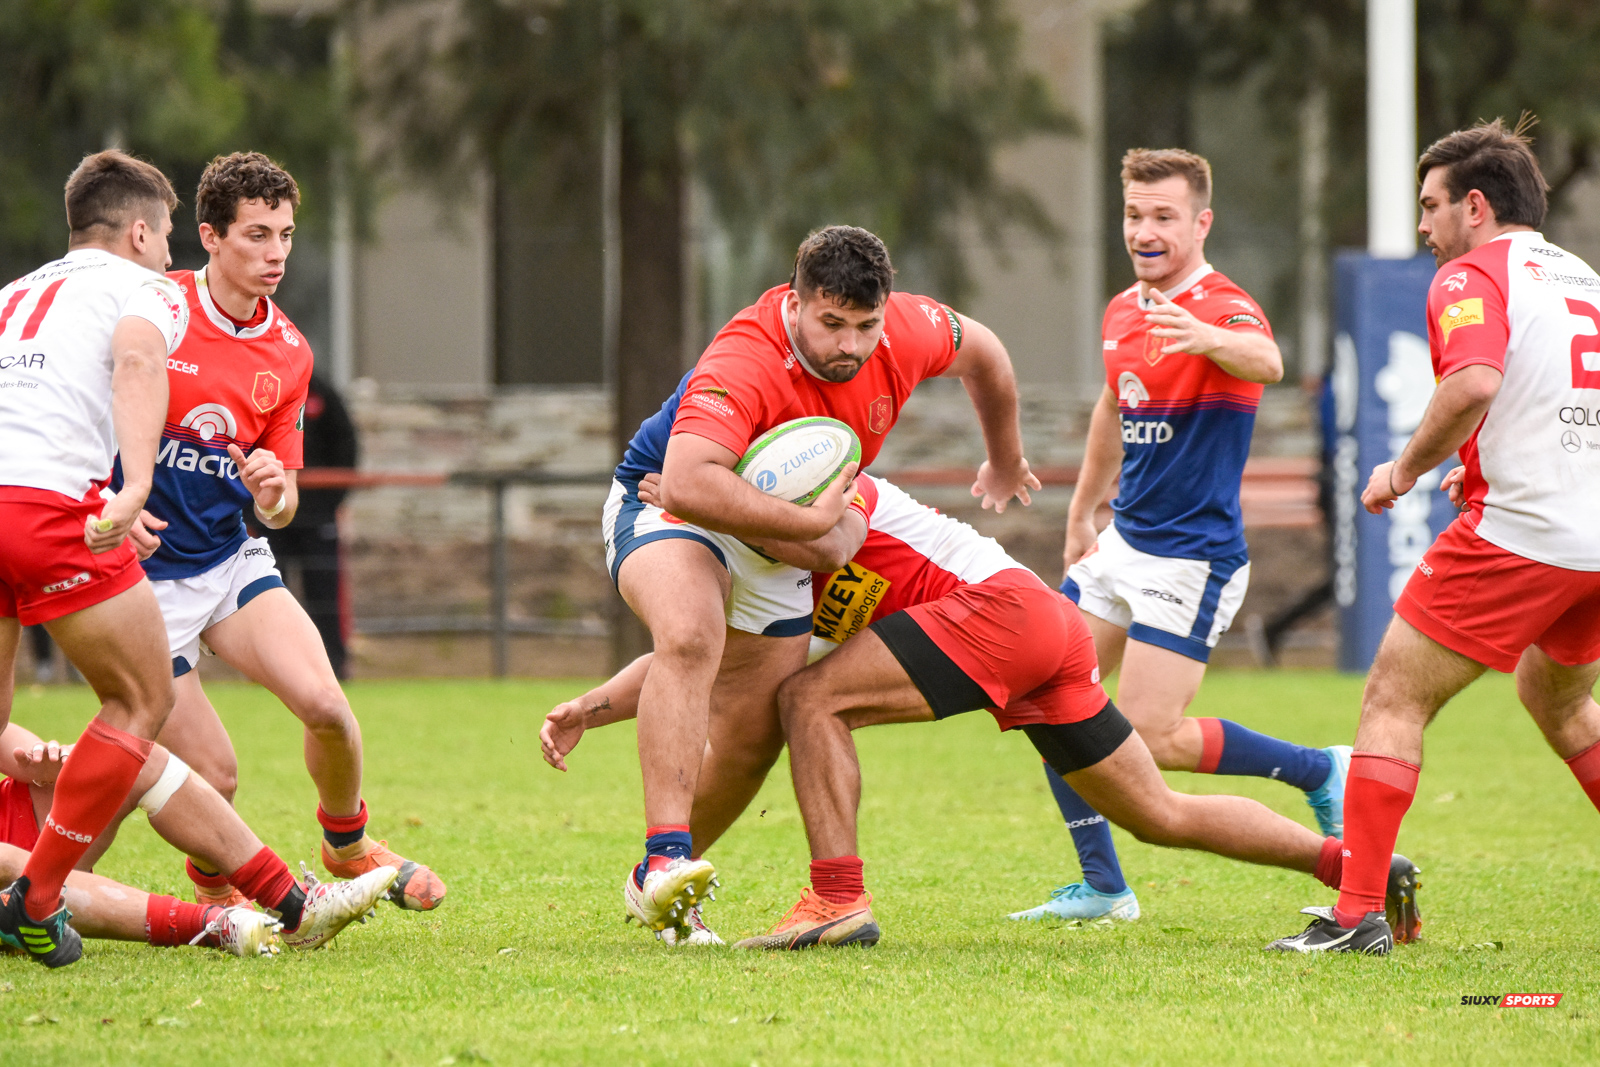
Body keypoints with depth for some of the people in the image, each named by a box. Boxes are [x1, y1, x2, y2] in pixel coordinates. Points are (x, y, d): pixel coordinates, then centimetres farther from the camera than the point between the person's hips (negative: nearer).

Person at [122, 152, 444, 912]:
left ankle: (347, 845, 12)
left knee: (324, 703, -18)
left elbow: (279, 509, 8)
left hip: (231, 558, 4)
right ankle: (214, 890, 24)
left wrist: (274, 493, -16)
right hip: (143, 572, -4)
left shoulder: (287, 352, 2)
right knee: (213, 777, -10)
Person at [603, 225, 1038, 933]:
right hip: (663, 508, -6)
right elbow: (687, 483, -52)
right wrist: (810, 522, -47)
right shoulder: (744, 364, -38)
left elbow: (980, 352, 7)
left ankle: (655, 887, 24)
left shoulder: (904, 333, -18)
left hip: (776, 539, 6)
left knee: (753, 739, 2)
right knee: (691, 636, -37)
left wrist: (1005, 462, 23)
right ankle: (664, 859, -41)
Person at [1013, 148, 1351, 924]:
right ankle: (1102, 886, 13)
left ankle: (1319, 770, 7)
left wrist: (1206, 337, -64)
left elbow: (1265, 363, -42)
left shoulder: (1224, 308, -18)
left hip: (1193, 559, -8)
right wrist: (1082, 511, 33)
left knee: (1151, 737, -12)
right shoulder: (1122, 312, 8)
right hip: (1124, 543, 8)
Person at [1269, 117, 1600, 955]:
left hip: (1516, 533, -8)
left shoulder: (1471, 276, -6)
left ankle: (1358, 913, -9)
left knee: (1394, 698, -2)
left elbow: (1474, 383, -25)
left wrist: (1407, 469, -11)